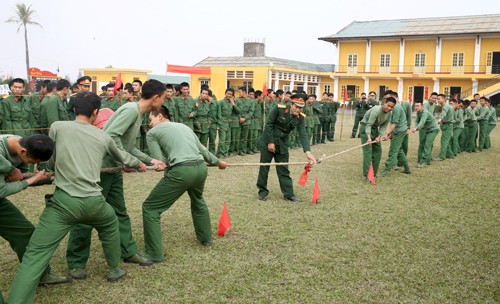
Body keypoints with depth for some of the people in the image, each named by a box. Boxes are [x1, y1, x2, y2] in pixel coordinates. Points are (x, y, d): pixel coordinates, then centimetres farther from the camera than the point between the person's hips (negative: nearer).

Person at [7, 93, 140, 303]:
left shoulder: (57, 127, 6)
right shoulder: (103, 137, 13)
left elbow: (51, 162, 19)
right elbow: (122, 157, 32)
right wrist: (138, 164, 54)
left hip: (63, 202, -2)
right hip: (93, 202, 3)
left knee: (35, 256, -1)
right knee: (110, 225, 33)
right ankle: (115, 270, 48)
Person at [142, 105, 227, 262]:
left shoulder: (152, 132, 10)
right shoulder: (184, 126, 27)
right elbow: (202, 150, 34)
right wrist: (218, 162, 50)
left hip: (182, 171, -7)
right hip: (201, 168, 7)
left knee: (150, 208, 8)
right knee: (198, 201, 38)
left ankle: (154, 254, 7)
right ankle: (205, 238, 50)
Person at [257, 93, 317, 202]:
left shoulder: (300, 118, -9)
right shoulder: (279, 109, -21)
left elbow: (303, 135, -14)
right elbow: (269, 124, -15)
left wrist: (308, 152, -26)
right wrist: (270, 142, -14)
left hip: (282, 144, 3)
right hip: (268, 142, -3)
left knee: (284, 170, 7)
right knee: (264, 167, 5)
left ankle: (289, 194, 14)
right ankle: (263, 192, 19)